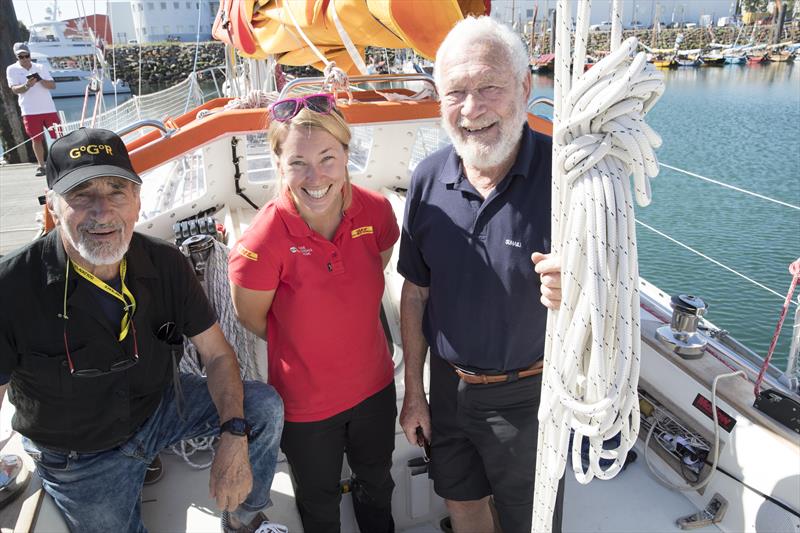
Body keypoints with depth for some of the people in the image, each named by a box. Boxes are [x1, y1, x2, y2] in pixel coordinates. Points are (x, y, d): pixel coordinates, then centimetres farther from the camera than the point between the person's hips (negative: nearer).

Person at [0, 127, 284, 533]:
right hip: (81, 459, -2)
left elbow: (217, 355, -11)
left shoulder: (166, 264, -18)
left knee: (264, 406, -9)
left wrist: (234, 438, -26)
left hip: (160, 405, 3)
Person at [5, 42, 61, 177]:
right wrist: (26, 86, -27)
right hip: (30, 111, -1)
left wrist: (41, 80, -17)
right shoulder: (12, 69, 3)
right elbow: (15, 89, -7)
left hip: (49, 109, 2)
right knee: (36, 139, 1)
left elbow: (53, 85, 2)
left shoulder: (41, 67, 9)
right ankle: (41, 166, 9)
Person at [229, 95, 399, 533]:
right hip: (306, 402, -3)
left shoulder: (376, 212, -18)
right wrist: (303, 341, 2)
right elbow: (252, 318, -12)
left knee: (377, 481, 31)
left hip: (374, 384, 4)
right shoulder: (264, 241, -30)